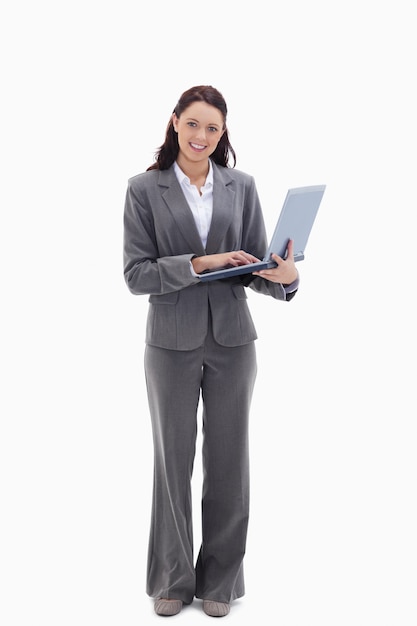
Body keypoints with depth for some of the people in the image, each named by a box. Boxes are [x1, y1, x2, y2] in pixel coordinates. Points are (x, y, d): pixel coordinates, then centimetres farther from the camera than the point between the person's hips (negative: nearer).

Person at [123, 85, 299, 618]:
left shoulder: (241, 186, 5)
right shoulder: (144, 189, -2)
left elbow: (256, 267, 3)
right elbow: (136, 274, -8)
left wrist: (284, 277, -19)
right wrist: (200, 264, -20)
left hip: (232, 340, 2)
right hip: (173, 343, -2)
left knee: (228, 461, 8)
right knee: (173, 461, 9)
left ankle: (220, 580, 26)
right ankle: (172, 579, 26)